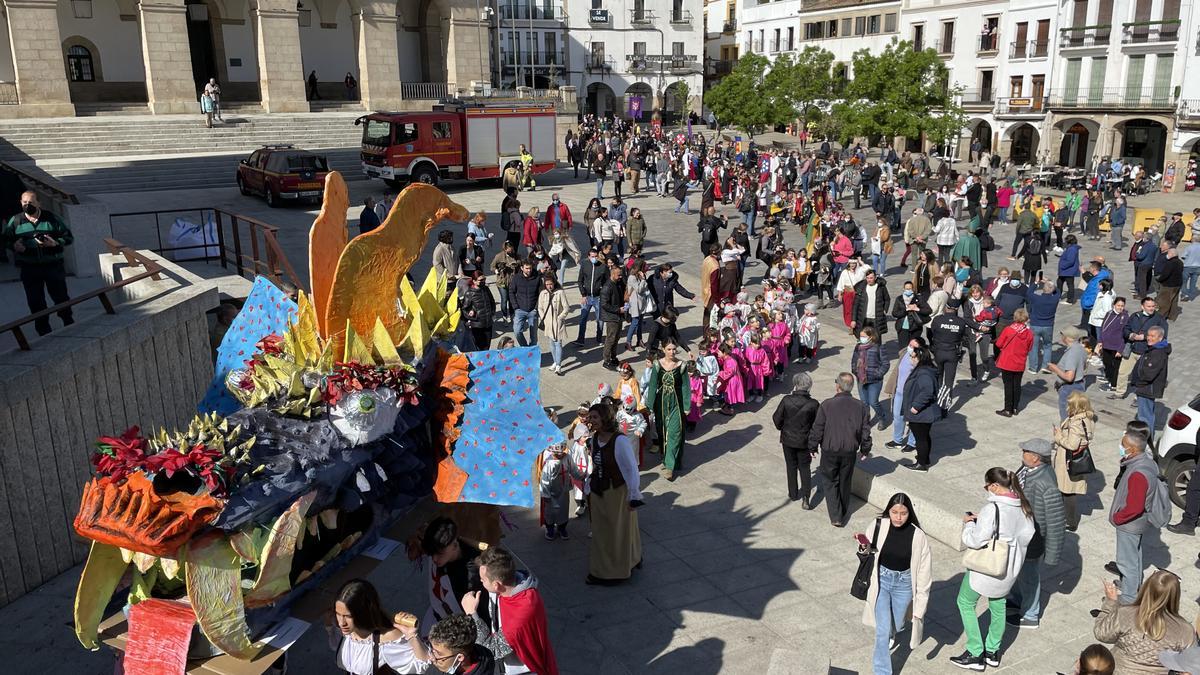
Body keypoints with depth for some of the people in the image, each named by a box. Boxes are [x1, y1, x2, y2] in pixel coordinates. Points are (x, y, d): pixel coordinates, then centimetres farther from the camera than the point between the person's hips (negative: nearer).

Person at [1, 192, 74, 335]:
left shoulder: (52, 219, 1)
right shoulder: (15, 221, 5)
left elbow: (69, 237, 3)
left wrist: (55, 243, -15)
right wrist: (14, 246, -11)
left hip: (53, 266, -2)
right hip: (29, 269, 2)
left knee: (61, 296, 4)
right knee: (35, 302, 6)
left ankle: (69, 323, 21)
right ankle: (44, 332, 16)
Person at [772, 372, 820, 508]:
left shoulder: (786, 400, -18)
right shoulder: (813, 404, -18)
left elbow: (777, 418, -8)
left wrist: (782, 428, 16)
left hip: (788, 440, 1)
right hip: (805, 441, 0)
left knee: (791, 466, 19)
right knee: (805, 468, 13)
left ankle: (793, 494, 31)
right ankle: (805, 497, 1)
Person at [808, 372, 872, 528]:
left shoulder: (826, 405, -17)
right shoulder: (861, 407, -8)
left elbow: (817, 429, -11)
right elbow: (866, 432, 0)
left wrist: (812, 447, 5)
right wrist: (865, 450, 16)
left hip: (829, 452, -3)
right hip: (850, 452, 3)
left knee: (831, 483, 11)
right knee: (845, 483, 19)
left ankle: (836, 517, 4)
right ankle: (843, 513, 35)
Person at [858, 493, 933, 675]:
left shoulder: (917, 536, -20)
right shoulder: (879, 526, -17)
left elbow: (924, 572, -12)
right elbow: (868, 554, 0)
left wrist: (920, 605, -10)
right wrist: (863, 547, -24)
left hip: (904, 584, 0)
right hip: (882, 580, 0)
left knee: (896, 625, 21)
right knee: (883, 630, -4)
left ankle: (890, 632, 59)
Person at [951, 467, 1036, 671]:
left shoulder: (992, 509, -28)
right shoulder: (1023, 506, -4)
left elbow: (976, 540, -28)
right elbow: (1026, 535, 8)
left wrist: (968, 523, -8)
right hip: (1010, 567, 8)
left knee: (965, 603, 11)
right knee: (998, 605, 23)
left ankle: (976, 654, 15)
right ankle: (993, 652, 36)